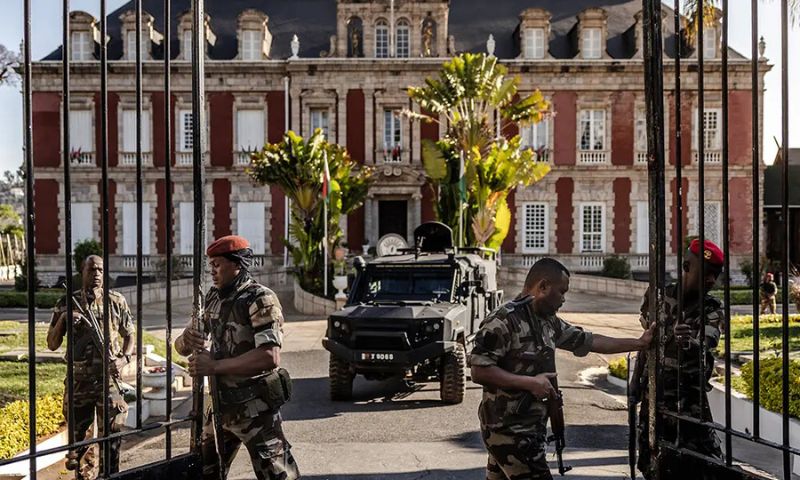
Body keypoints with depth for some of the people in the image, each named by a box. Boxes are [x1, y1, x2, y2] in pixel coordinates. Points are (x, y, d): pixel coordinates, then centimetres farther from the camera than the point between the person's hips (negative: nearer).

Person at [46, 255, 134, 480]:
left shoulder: (117, 301, 1)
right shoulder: (67, 303, 2)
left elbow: (130, 335, 10)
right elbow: (52, 344, 3)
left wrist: (125, 358, -9)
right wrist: (62, 319, -14)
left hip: (109, 380, -1)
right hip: (78, 381, 1)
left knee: (112, 435, 1)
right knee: (79, 437, 12)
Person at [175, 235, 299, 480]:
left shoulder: (260, 299, -14)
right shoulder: (212, 298, 8)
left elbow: (270, 357, -27)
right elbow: (181, 347, 11)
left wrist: (214, 366, -27)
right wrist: (186, 340, -14)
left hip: (254, 407, -7)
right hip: (220, 403, 8)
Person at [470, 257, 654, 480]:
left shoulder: (549, 321, 10)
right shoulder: (503, 321, -19)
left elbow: (588, 341, 19)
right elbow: (479, 371, -22)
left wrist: (639, 343, 20)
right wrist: (530, 382, -22)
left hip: (530, 427, 9)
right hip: (510, 431, -9)